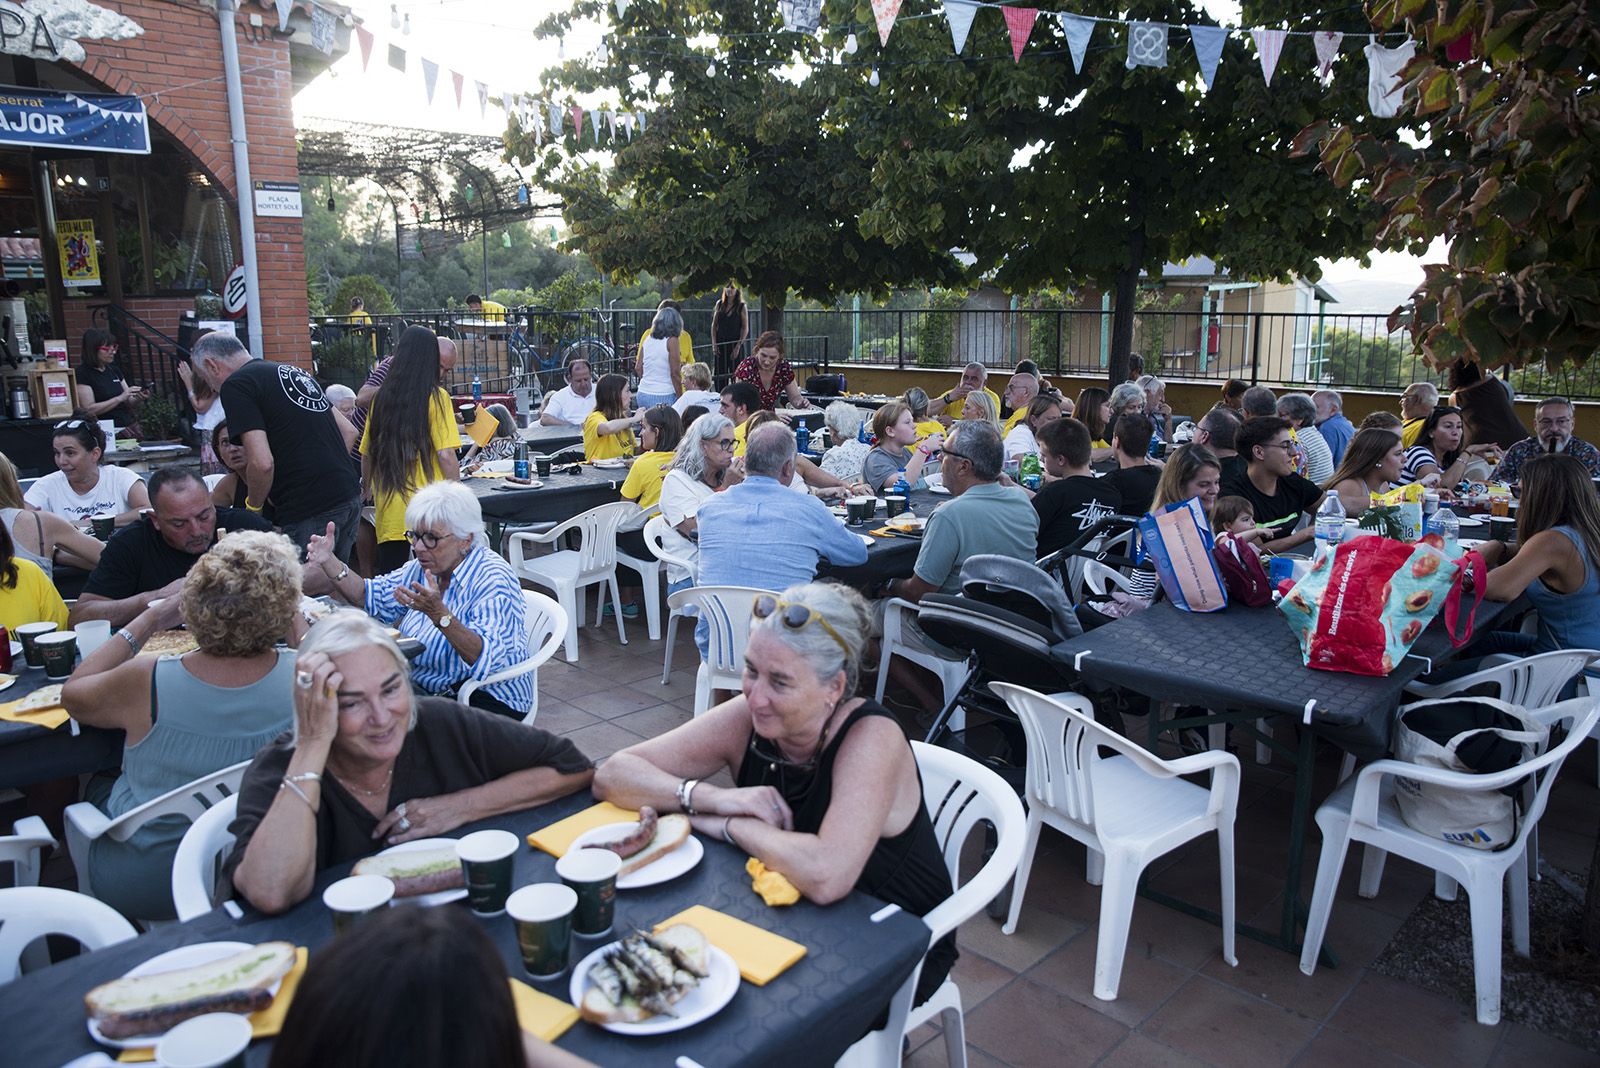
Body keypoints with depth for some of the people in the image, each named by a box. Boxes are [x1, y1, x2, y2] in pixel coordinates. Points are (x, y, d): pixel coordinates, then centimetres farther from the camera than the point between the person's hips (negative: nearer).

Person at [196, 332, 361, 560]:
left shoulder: (235, 385, -4)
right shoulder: (292, 371, 20)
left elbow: (262, 463, -14)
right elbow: (349, 431, 21)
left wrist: (253, 506, 3)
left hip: (309, 512, -8)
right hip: (350, 498, 8)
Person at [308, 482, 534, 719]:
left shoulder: (494, 580, -20)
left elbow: (487, 659, -31)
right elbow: (370, 597, 17)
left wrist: (439, 614, -42)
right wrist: (329, 562, 2)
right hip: (422, 689, 8)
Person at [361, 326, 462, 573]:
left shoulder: (381, 398, 6)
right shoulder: (436, 398, -7)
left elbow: (366, 454, 14)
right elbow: (445, 456, -13)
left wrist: (367, 488, 31)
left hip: (388, 508, 4)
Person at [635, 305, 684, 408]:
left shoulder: (647, 340, 9)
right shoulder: (671, 341, -7)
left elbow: (638, 368, 11)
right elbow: (675, 373, -10)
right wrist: (680, 399, -4)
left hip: (643, 394, 6)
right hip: (663, 397, -6)